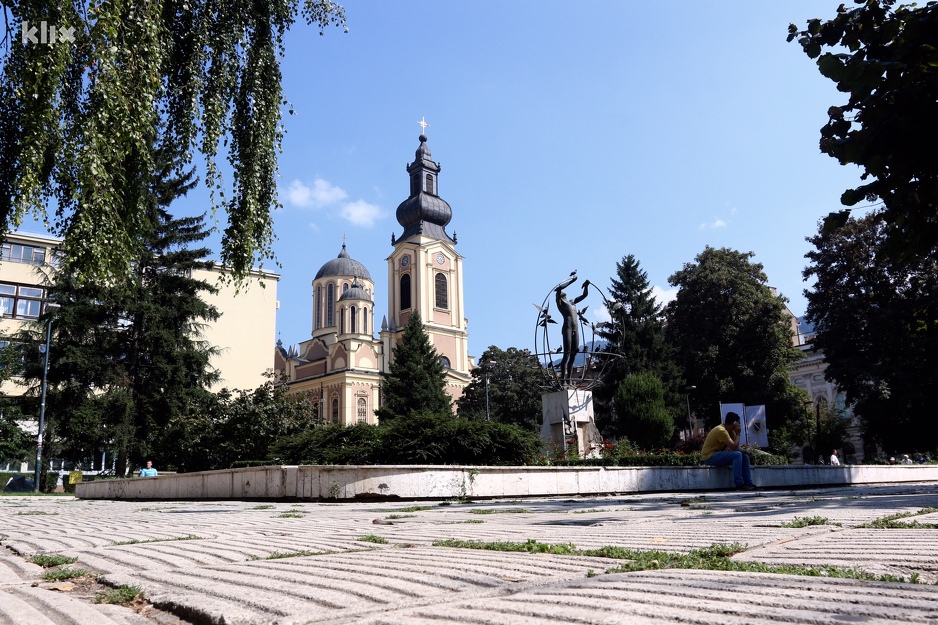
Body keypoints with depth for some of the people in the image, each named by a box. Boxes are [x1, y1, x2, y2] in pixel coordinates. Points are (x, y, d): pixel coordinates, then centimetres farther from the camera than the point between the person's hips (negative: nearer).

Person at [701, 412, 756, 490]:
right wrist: (738, 434, -13)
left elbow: (735, 447, 8)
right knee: (737, 455, -25)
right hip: (709, 457, -10)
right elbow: (734, 447, -25)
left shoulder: (730, 431, 9)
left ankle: (748, 483, 4)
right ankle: (739, 485, -23)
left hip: (718, 455, 10)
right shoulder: (721, 431, -21)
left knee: (744, 456, 5)